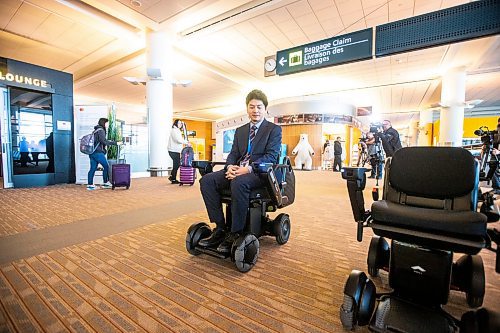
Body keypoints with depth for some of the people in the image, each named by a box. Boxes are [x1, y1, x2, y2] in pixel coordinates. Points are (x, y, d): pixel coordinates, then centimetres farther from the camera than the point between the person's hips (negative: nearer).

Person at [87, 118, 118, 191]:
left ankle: (90, 185, 10)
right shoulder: (101, 130, -8)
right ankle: (106, 183, 3)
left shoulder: (95, 130, 21)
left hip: (92, 152, 9)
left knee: (93, 168, 8)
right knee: (106, 166, -1)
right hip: (98, 152, -9)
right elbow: (104, 141, -18)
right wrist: (114, 143, -17)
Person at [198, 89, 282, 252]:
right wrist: (230, 167, -9)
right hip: (237, 170, 6)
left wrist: (248, 168, -22)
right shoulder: (240, 130, 23)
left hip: (259, 172, -5)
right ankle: (220, 228, -11)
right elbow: (233, 153, 16)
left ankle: (235, 234, -21)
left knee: (239, 182, -38)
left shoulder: (274, 129, 5)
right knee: (206, 180, -16)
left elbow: (271, 156, -8)